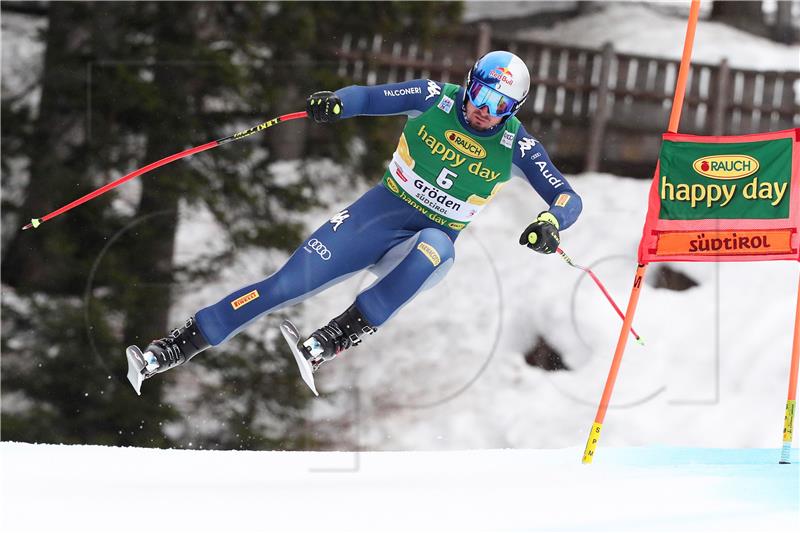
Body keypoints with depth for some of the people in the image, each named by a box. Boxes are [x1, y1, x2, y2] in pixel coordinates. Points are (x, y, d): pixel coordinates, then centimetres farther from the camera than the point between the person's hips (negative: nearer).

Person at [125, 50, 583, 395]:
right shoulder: (435, 99, -8)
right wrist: (336, 103, -26)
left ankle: (337, 338, -41)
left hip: (434, 238, -1)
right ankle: (181, 344, -3)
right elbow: (368, 97, -2)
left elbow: (569, 198, -12)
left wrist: (550, 223, -36)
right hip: (380, 212, 1)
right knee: (287, 284, -11)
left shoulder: (516, 147, -10)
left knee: (435, 247, -41)